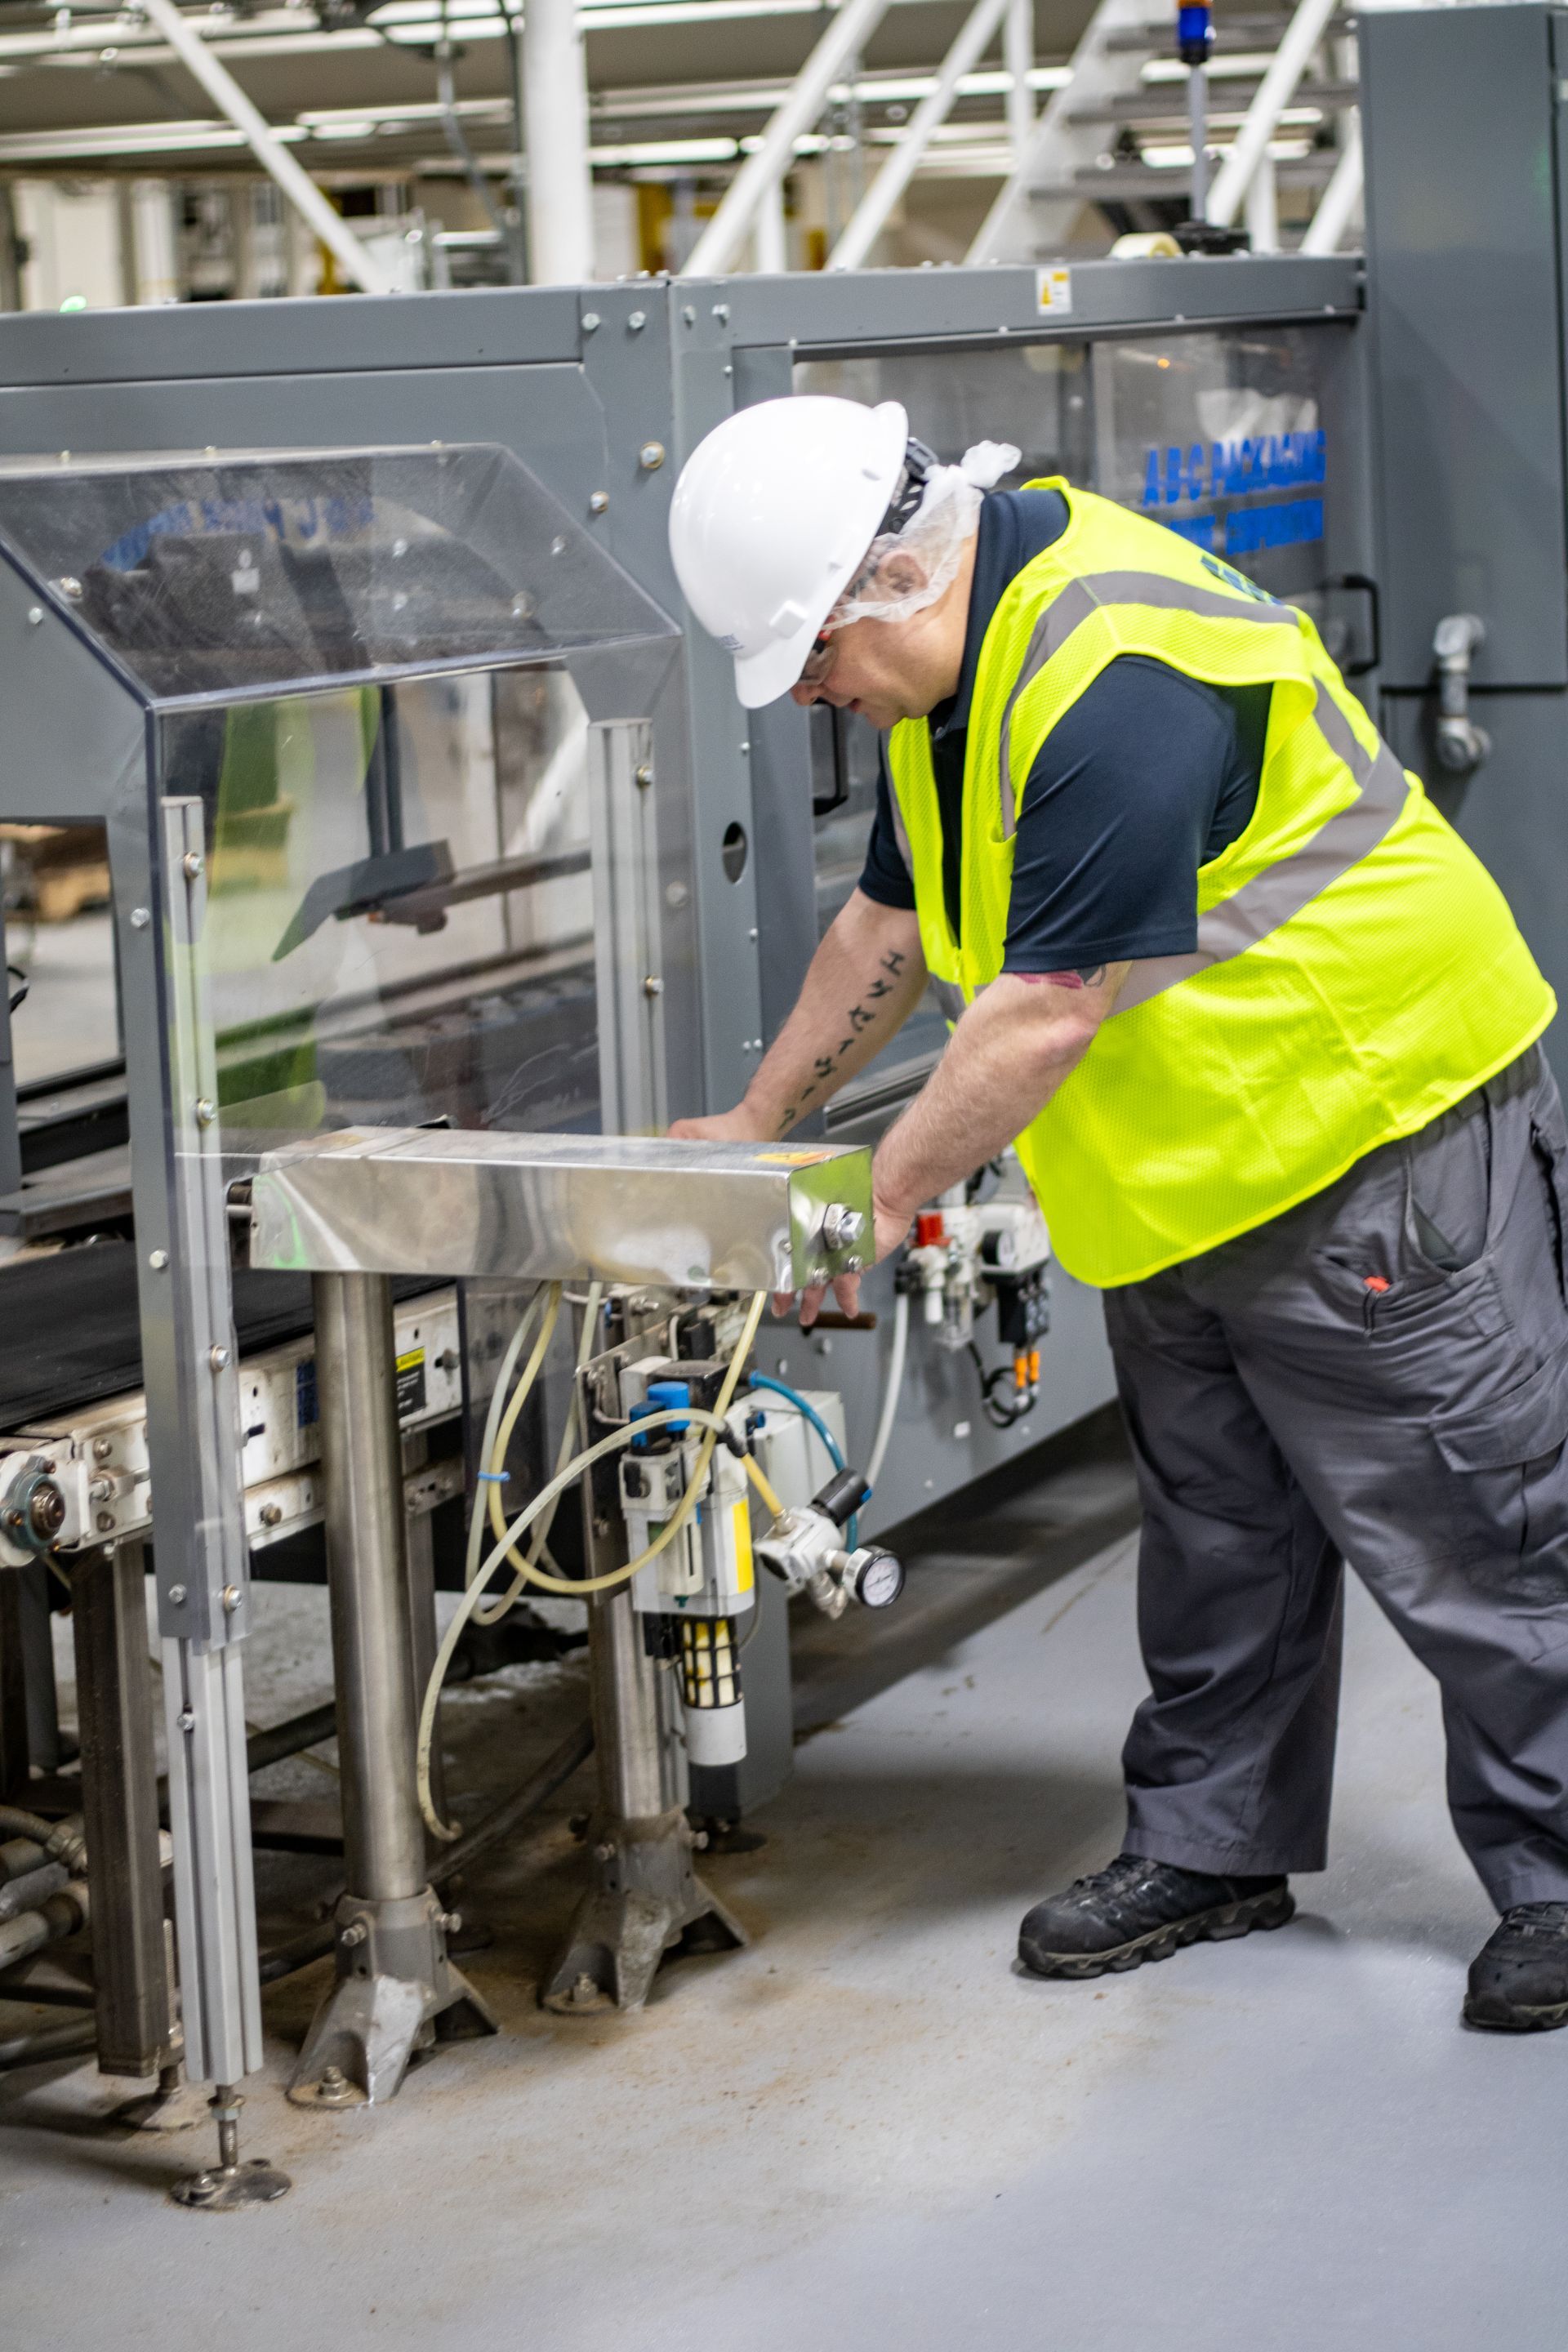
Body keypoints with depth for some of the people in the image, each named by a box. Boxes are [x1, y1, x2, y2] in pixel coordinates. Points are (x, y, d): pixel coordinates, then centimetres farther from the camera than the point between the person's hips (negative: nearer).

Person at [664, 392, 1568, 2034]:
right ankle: (1213, 1846, 28)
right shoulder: (951, 658, 5)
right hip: (1188, 1167, 10)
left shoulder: (1113, 674, -28)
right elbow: (892, 923, 17)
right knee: (1215, 1524, 16)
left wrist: (883, 1194, -19)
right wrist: (758, 1125, 20)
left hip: (1370, 1121, -10)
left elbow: (1051, 1006, -28)